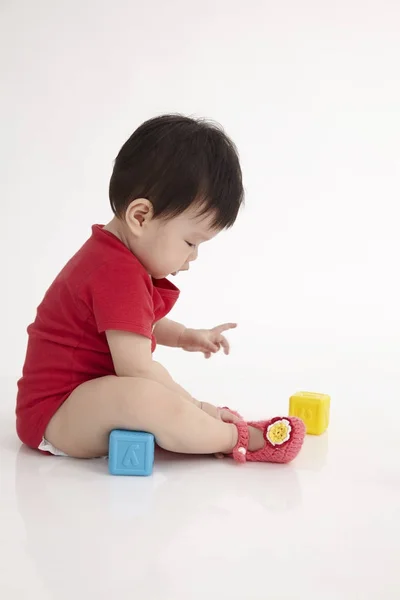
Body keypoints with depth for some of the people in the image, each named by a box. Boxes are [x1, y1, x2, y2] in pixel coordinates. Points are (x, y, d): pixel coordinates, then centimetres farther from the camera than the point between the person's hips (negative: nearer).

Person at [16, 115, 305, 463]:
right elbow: (137, 370, -26)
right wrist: (195, 408, -16)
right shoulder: (119, 276, -24)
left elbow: (140, 323, 30)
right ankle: (242, 440, -20)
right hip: (54, 416, -12)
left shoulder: (111, 256, 11)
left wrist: (184, 336, 17)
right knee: (149, 398, -37)